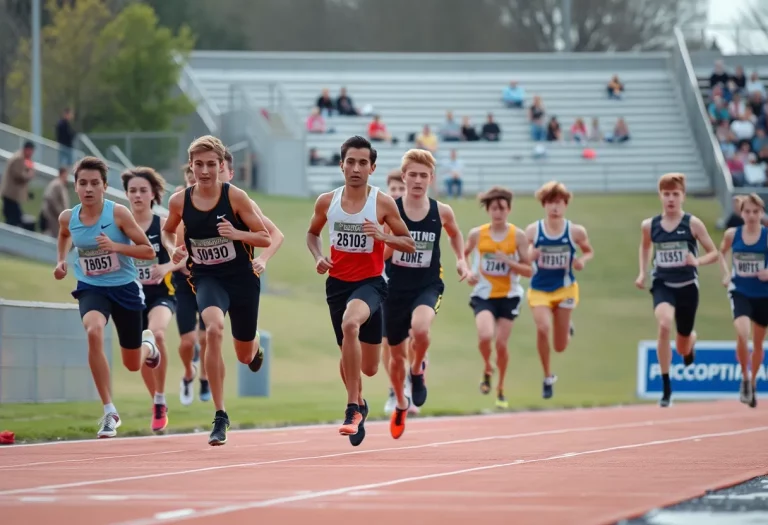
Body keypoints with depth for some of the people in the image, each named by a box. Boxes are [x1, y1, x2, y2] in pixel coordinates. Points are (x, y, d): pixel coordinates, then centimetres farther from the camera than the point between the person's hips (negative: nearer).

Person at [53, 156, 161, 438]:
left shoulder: (118, 213, -17)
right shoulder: (68, 217, -6)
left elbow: (149, 251, -14)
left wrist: (115, 246, -27)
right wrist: (62, 261, 4)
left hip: (125, 288, -1)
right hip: (91, 288, 1)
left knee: (133, 364, 11)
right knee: (93, 332, -33)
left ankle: (148, 345, 54)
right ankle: (110, 412, -25)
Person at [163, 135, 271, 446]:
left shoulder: (235, 196, -11)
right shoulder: (179, 201, -5)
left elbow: (265, 238, -8)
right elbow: (168, 231, 16)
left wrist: (237, 233, -25)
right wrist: (174, 249, -5)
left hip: (241, 277, 0)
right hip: (207, 278, 0)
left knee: (245, 356, 13)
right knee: (214, 330, -31)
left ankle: (255, 347, 57)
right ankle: (220, 416, -24)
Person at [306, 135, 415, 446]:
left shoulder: (383, 203, -8)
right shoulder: (326, 202, -1)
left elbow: (409, 244, -1)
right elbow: (313, 233, 18)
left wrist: (383, 236, -20)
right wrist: (318, 257, -2)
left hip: (370, 282, -4)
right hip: (337, 282, 4)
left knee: (351, 323, -34)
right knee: (347, 354, 12)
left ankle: (352, 410, -22)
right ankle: (359, 404, 43)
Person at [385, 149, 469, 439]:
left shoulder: (441, 212, -3)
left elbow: (455, 234, 20)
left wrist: (461, 260, 5)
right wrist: (390, 244, -23)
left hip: (428, 286, -1)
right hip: (396, 288, 1)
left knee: (420, 328, -34)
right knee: (396, 355, 13)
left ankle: (417, 372, -1)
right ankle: (401, 405, 41)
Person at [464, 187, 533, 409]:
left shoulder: (518, 236, -5)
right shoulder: (477, 234, -3)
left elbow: (528, 270, -4)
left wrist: (508, 261, -21)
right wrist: (467, 273, -5)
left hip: (508, 296, 1)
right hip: (483, 295, -1)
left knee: (501, 344, 0)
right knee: (485, 336, -24)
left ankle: (500, 390, 24)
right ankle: (488, 369, 10)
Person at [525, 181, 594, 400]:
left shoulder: (576, 232, -8)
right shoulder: (532, 230, -9)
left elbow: (589, 251, 9)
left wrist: (582, 260, -13)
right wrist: (529, 255, -24)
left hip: (565, 289, 1)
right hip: (539, 290, -1)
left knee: (560, 346, 5)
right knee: (543, 327, -27)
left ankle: (567, 327, 45)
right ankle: (548, 377, -5)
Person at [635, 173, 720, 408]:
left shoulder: (693, 224, -7)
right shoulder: (649, 225, -1)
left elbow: (714, 253, -2)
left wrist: (698, 261, -22)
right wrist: (642, 272, 8)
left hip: (687, 285, 0)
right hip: (662, 284, 0)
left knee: (683, 348, 11)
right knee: (664, 325, -32)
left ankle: (690, 342, 55)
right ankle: (666, 387, -23)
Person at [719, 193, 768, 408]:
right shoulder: (732, 234, -3)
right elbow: (720, 253, 17)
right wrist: (725, 273, 3)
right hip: (740, 292, 0)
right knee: (742, 334, -24)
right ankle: (745, 378, -5)